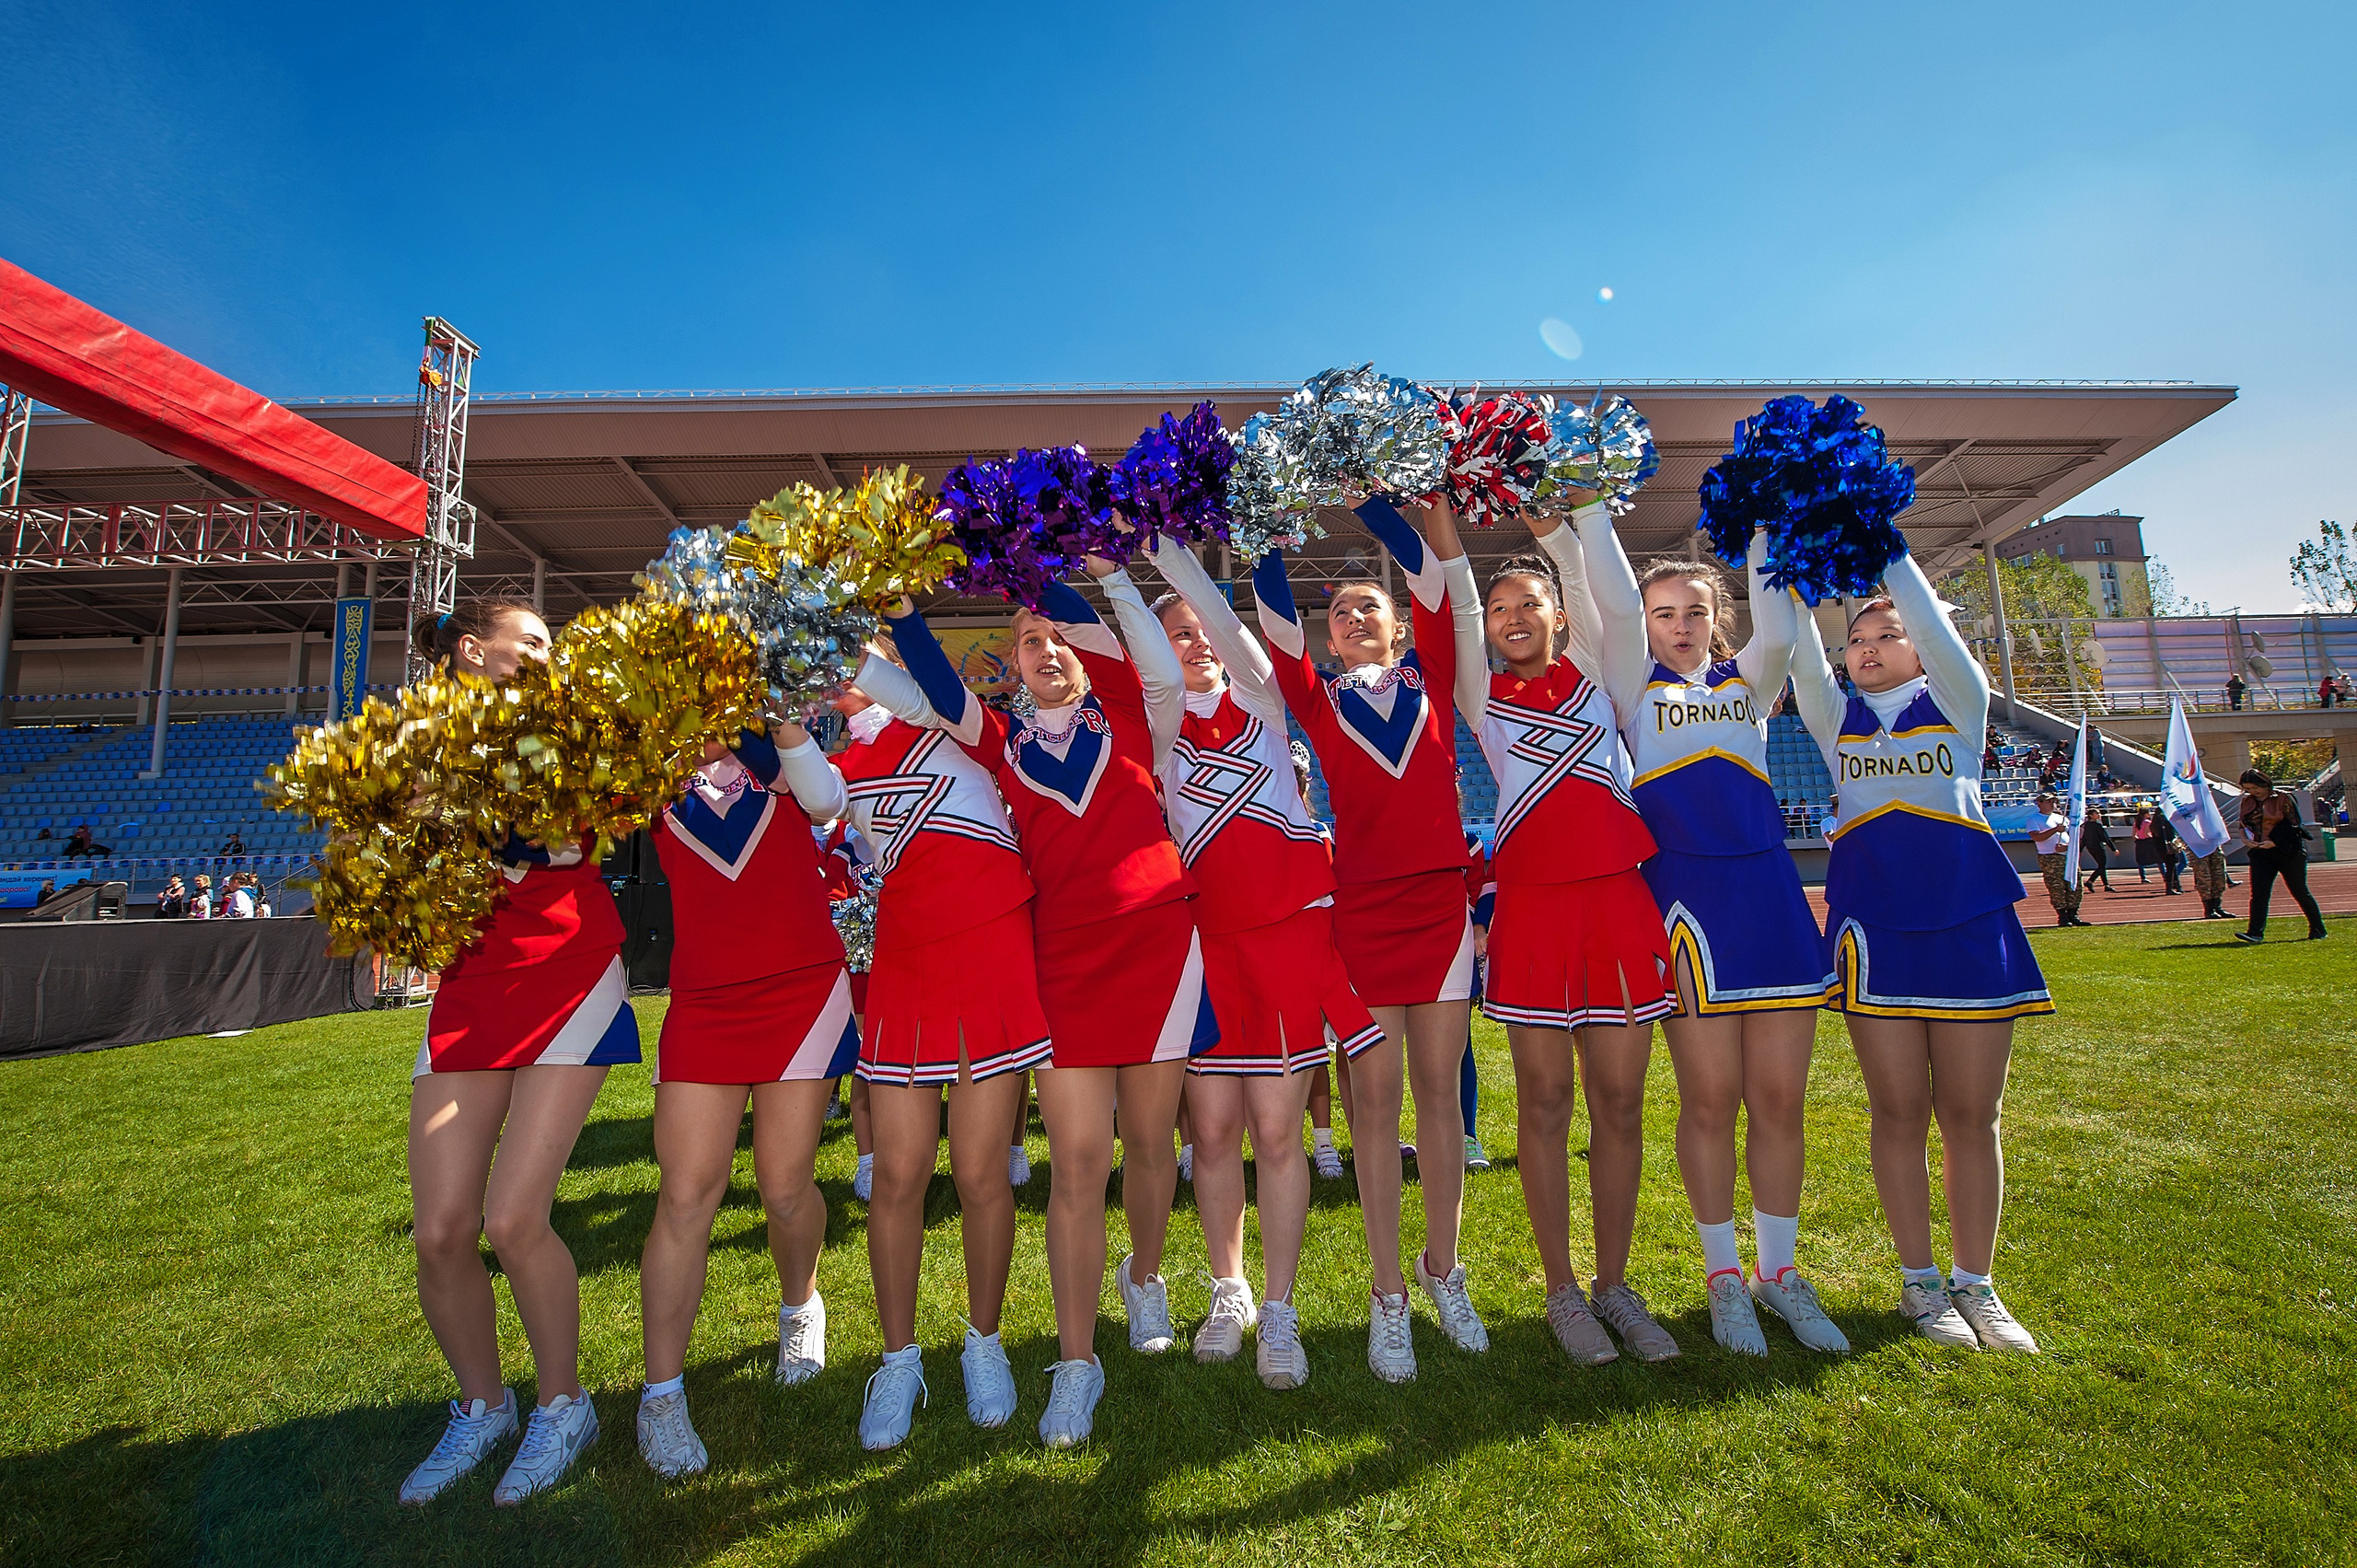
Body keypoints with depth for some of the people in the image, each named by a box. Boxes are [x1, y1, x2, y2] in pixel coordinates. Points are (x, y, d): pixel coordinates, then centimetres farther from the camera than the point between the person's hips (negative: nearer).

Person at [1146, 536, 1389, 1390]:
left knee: (1277, 1128, 1)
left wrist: (1164, 543, -9)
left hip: (1293, 925, 0)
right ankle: (1229, 1292, 28)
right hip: (1207, 935, 1)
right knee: (1214, 1126, 6)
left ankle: (1279, 1313, 17)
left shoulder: (1258, 696, 7)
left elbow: (1225, 618, -6)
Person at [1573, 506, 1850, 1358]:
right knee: (1711, 1099, 2)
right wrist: (1589, 510, -8)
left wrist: (1762, 537, -7)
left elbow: (1781, 631, -5)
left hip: (1770, 891, 3)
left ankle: (1780, 1273, 23)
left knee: (1780, 1098, 6)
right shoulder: (1636, 684, 9)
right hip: (1683, 894, -3)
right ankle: (1723, 1277, 19)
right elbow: (1614, 604, -6)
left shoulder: (1748, 680, 16)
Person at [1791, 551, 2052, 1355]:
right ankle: (1918, 1279, 16)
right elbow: (1798, 654, -1)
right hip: (1874, 923, 1)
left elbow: (1934, 627, -8)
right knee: (1899, 1110, 4)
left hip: (1969, 919, -1)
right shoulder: (1837, 720, 12)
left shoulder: (1957, 704, 9)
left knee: (1971, 1113, 4)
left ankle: (1975, 1283, 17)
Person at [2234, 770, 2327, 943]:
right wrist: (2244, 838, -1)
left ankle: (2318, 930, 25)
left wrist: (2275, 842, -19)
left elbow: (2295, 826, -8)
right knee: (2258, 892, -8)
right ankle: (2256, 932, -13)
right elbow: (2243, 824, 18)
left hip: (2288, 851, -4)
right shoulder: (2247, 801, 7)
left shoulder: (2283, 798, -7)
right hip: (2260, 852, 4)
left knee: (2300, 891, 8)